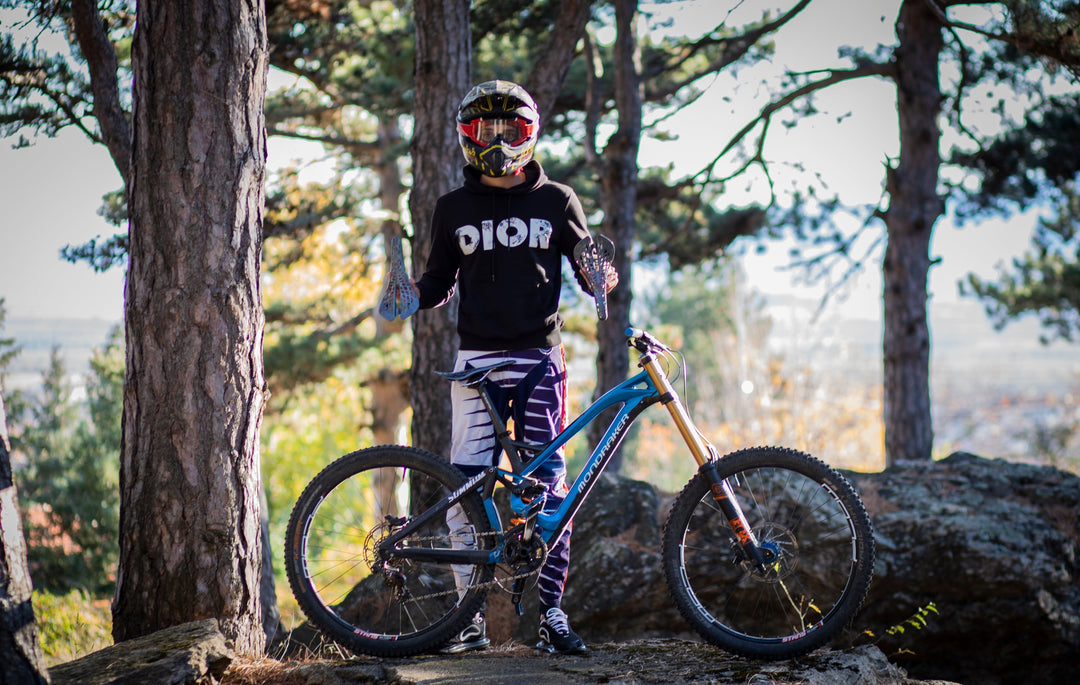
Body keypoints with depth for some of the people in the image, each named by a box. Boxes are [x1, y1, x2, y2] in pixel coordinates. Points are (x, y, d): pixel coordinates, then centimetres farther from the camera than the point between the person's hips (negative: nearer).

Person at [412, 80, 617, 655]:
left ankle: (551, 610, 3)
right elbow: (441, 281, 14)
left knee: (547, 482, -3)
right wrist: (413, 296, -7)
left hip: (539, 358, -1)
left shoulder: (556, 201, 7)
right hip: (477, 358, 1)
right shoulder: (454, 209, 9)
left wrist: (602, 278, -12)